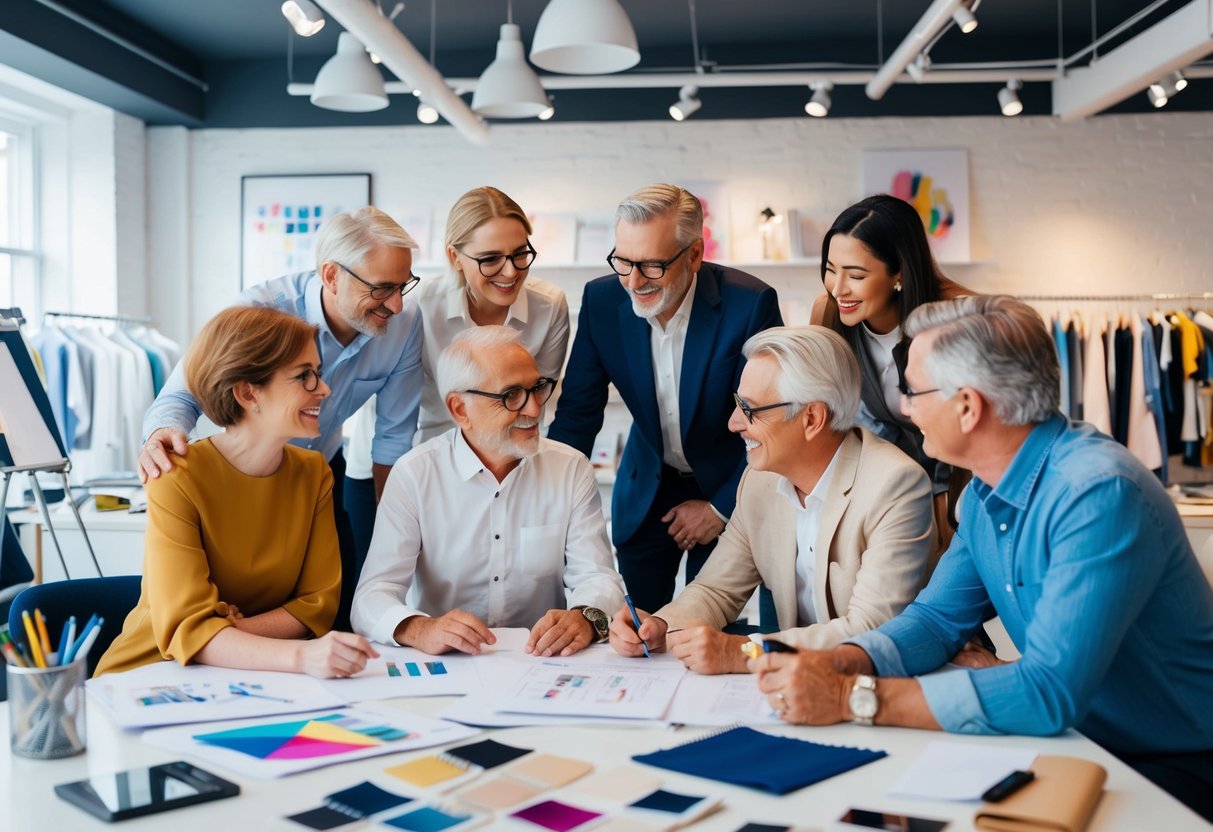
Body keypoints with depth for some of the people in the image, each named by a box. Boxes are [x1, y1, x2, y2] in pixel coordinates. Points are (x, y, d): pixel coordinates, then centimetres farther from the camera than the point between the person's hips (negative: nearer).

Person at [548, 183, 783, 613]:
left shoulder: (750, 303, -24)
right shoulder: (601, 299, -14)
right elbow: (577, 414, -7)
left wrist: (721, 507, -10)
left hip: (726, 486, -3)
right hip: (646, 486, 3)